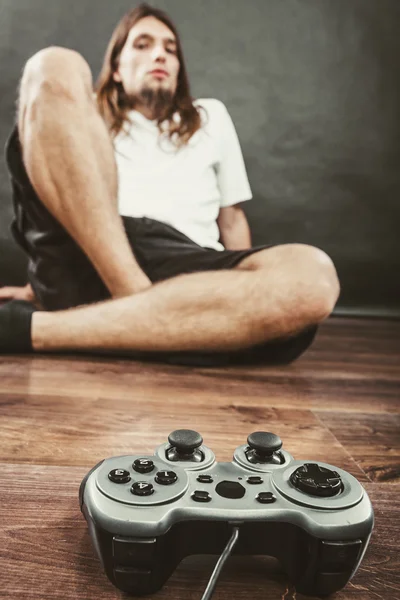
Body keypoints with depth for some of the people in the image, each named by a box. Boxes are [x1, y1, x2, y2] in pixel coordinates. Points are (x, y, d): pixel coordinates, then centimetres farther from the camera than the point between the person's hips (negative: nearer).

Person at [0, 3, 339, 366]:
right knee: (55, 66, -13)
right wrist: (39, 286, 7)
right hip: (79, 257, 0)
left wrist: (246, 304, 12)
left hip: (181, 268, 1)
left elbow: (231, 217, 27)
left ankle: (31, 327, -31)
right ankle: (135, 299, -26)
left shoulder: (211, 116, 33)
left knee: (312, 277, -30)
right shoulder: (89, 113, 30)